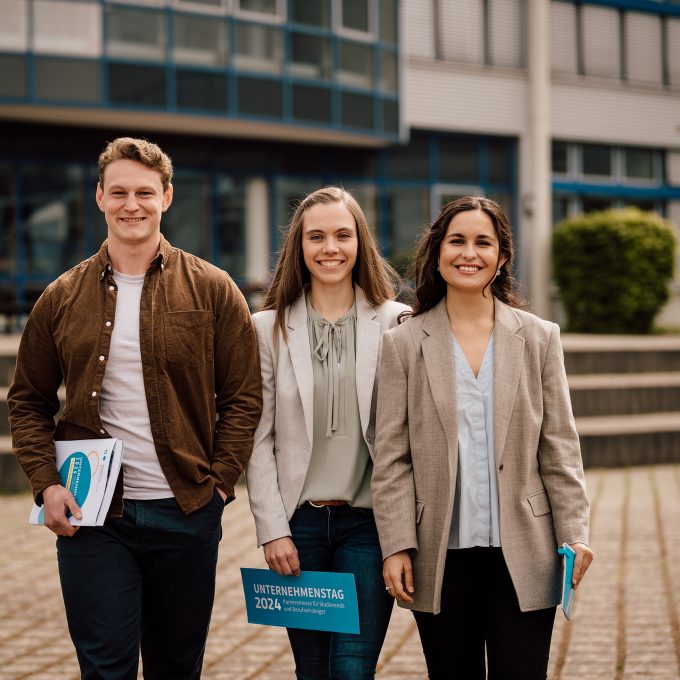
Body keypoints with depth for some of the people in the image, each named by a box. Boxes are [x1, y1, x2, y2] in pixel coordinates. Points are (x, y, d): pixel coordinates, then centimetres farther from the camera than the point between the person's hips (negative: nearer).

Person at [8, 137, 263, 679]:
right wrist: (47, 484, -3)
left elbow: (244, 398, 2)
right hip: (92, 515, 0)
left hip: (187, 512, 0)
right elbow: (28, 401, 11)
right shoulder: (62, 298, 6)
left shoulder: (212, 290, 2)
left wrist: (220, 482, -7)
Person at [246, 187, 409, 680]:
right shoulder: (270, 328, 5)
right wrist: (272, 529, -4)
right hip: (299, 522, 1)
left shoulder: (396, 323, 2)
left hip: (368, 522, -1)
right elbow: (259, 439, 3)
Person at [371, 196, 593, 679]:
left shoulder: (539, 338, 7)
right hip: (442, 555, 0)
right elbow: (391, 457, 2)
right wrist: (396, 546, -5)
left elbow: (559, 446, 6)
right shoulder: (405, 343, 4)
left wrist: (575, 532, -3)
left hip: (522, 554, 0)